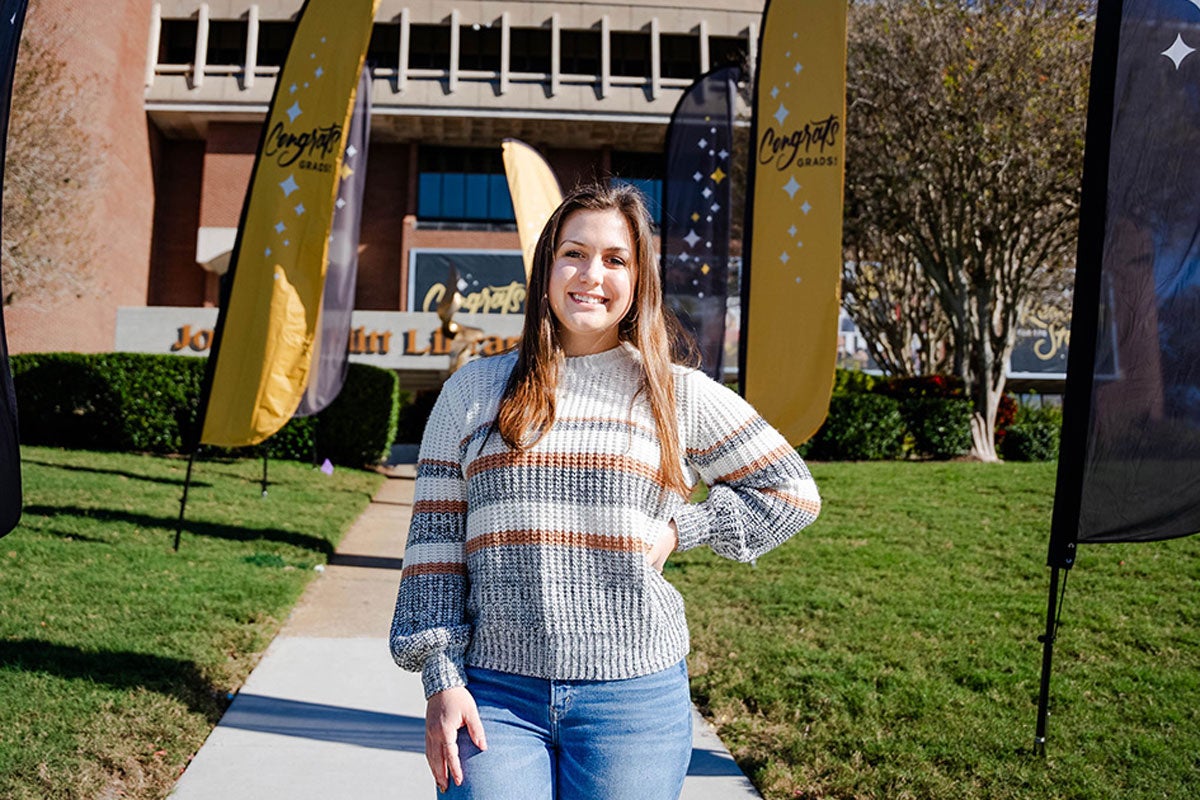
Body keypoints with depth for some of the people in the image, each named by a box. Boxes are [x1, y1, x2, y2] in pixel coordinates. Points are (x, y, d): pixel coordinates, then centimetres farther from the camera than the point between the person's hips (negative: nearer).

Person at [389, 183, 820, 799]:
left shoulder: (678, 394, 3)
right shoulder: (472, 391, 6)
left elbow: (792, 491, 10)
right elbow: (435, 541, 5)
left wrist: (681, 530, -1)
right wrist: (441, 677, -1)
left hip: (636, 696, 0)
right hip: (495, 693, 1)